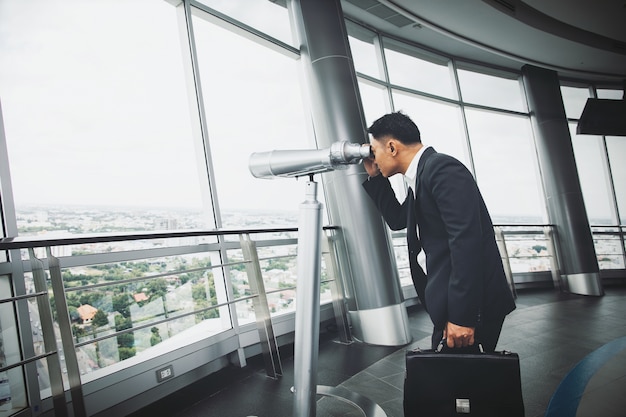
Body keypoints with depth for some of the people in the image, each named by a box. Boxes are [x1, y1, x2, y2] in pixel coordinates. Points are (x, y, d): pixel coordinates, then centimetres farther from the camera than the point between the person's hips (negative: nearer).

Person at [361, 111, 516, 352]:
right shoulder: (421, 175, 15)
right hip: (451, 304, 10)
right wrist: (375, 177, 18)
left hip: (470, 305, -10)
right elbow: (397, 219, 28)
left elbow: (466, 240, -24)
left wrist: (462, 316, -25)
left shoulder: (442, 169, -16)